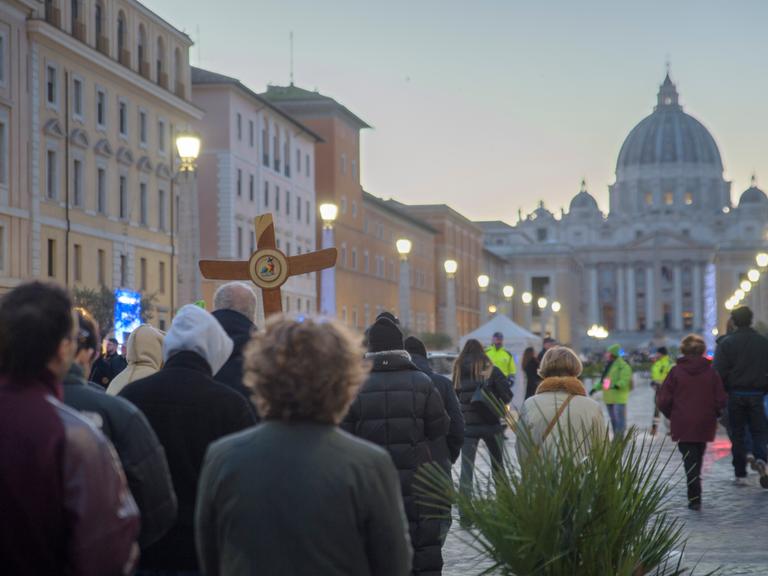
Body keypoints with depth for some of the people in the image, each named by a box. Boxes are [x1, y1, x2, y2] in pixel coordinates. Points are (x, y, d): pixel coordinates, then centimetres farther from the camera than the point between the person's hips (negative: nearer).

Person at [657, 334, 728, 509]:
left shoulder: (676, 372, -7)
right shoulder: (711, 372, -3)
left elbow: (663, 401, -8)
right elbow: (721, 400, -4)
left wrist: (672, 416, 10)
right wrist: (712, 414, 14)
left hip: (682, 426, -2)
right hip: (705, 426, 2)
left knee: (690, 461, 1)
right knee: (697, 460, 17)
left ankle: (695, 499, -10)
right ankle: (694, 497, 27)